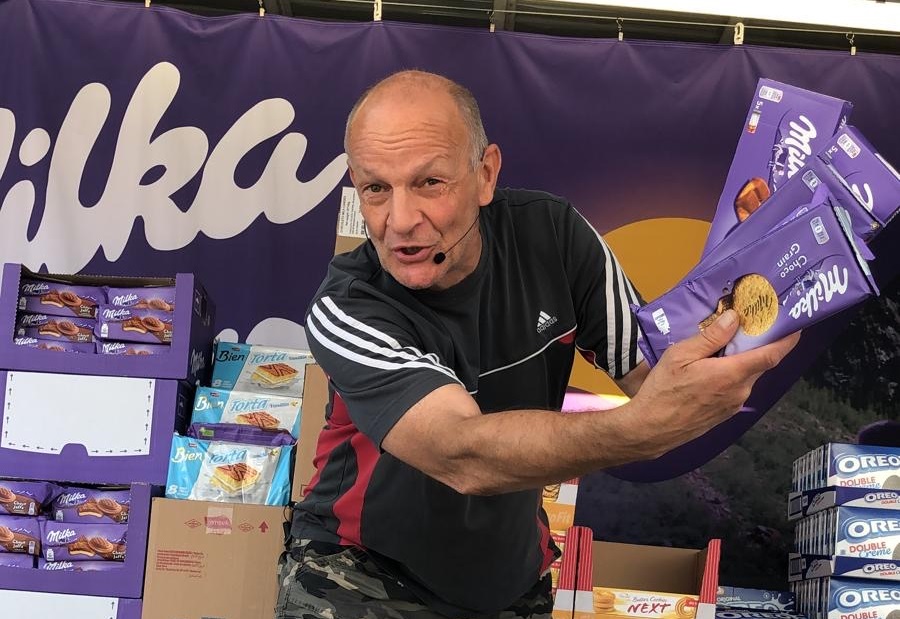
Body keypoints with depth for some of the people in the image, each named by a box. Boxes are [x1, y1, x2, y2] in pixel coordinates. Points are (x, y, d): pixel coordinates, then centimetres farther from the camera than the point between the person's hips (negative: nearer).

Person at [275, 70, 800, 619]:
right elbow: (464, 457, -34)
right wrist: (645, 426, -48)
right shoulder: (346, 310, -20)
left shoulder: (552, 236, -9)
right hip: (359, 573, -5)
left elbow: (655, 371, -5)